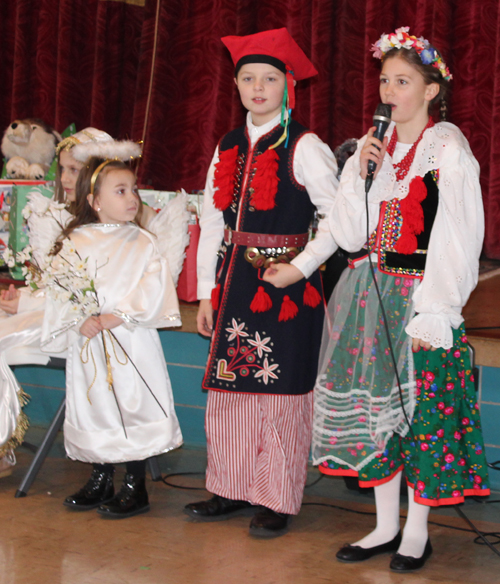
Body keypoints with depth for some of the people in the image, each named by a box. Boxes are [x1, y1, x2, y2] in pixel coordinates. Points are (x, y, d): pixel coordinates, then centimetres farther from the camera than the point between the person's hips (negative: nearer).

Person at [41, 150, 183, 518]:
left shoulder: (142, 242, -1)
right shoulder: (74, 243, 3)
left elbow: (154, 288, -10)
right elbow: (59, 288, -2)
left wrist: (119, 315, -19)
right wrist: (80, 322, -16)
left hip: (132, 343, -2)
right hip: (89, 346, 2)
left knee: (134, 405, -3)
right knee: (93, 405, 8)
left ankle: (136, 487, 10)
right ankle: (101, 481, 27)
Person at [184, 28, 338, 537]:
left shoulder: (305, 148, -6)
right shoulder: (228, 148, 12)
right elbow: (212, 221, 13)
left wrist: (301, 267, -16)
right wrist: (206, 291, 10)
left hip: (285, 282, -6)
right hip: (235, 280, 6)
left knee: (280, 392, 0)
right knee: (229, 386, 9)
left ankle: (277, 501, 12)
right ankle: (232, 490, 23)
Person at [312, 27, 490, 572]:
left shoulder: (447, 149, -7)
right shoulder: (374, 147, 10)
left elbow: (458, 236, -11)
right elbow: (350, 235, 7)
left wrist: (433, 312, -16)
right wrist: (359, 174, -6)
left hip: (419, 297, -6)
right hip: (367, 295, 6)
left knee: (420, 408, 1)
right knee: (375, 404, 9)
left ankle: (416, 532, 16)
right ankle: (386, 526, 22)